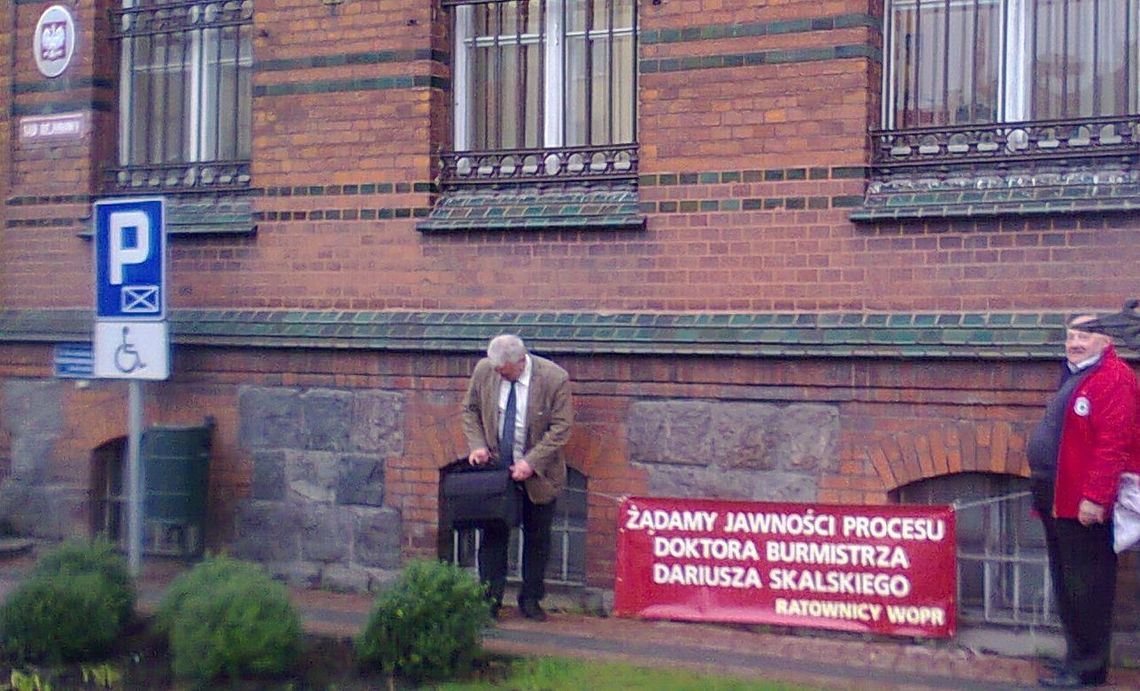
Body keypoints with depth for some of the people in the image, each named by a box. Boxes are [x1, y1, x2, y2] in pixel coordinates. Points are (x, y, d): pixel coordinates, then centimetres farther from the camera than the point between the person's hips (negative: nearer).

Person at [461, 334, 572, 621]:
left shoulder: (555, 379, -18)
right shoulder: (484, 370, -7)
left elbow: (561, 428, -15)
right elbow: (470, 410, 7)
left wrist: (531, 463, -22)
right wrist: (477, 445, -9)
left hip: (537, 474, -2)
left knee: (537, 538, 8)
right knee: (493, 536, 4)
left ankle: (530, 600, 22)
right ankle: (490, 600, 13)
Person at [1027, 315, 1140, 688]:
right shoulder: (1075, 377, 19)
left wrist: (1095, 497, -26)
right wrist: (1045, 494, 23)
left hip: (1085, 506, -11)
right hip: (1061, 502, 11)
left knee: (1085, 588, -3)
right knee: (1067, 585, 17)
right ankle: (1077, 655, 28)